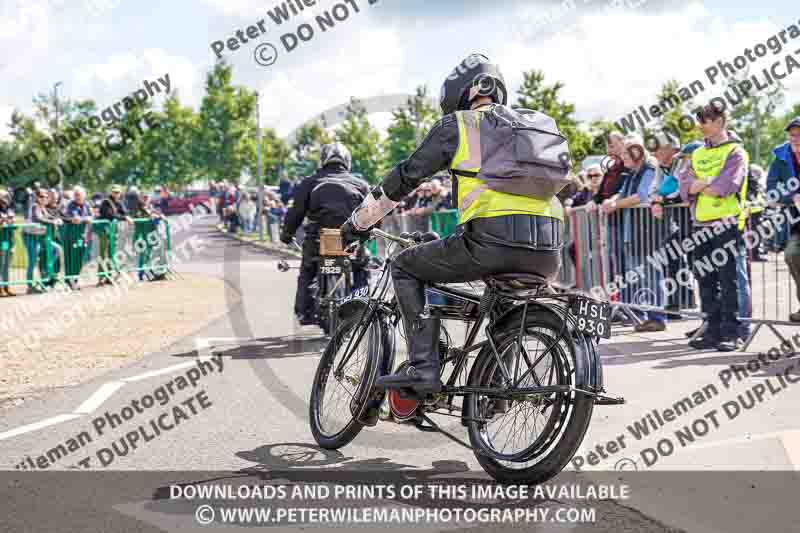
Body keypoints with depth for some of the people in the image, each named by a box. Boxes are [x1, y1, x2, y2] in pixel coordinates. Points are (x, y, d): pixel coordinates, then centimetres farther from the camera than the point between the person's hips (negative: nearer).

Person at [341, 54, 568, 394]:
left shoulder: (457, 125, 11)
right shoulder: (537, 123, 27)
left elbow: (403, 179, 13)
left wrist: (357, 223, 24)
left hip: (490, 241, -5)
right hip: (547, 253, 6)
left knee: (406, 268, 15)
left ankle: (424, 366, 1)